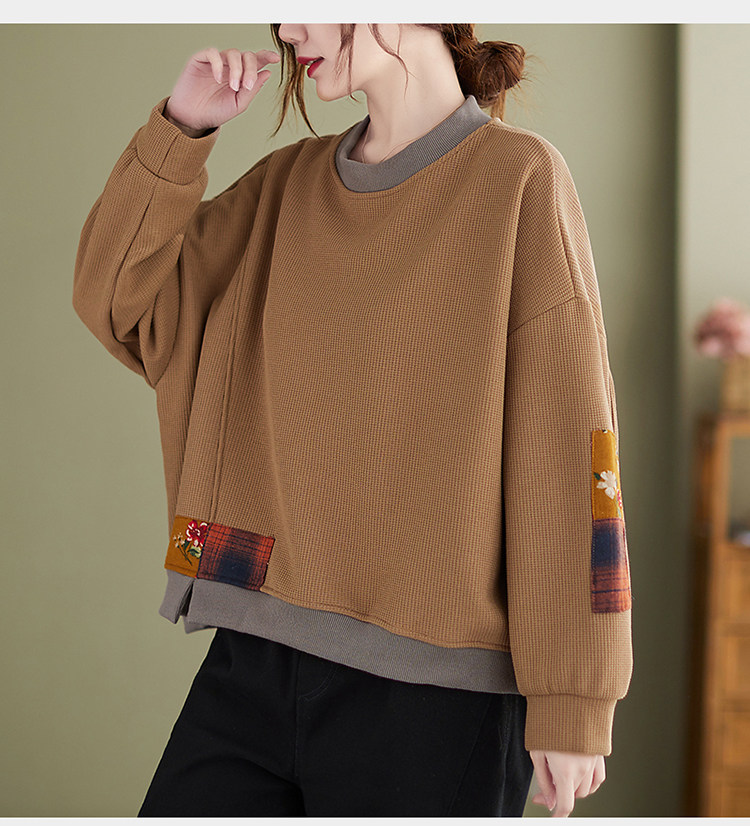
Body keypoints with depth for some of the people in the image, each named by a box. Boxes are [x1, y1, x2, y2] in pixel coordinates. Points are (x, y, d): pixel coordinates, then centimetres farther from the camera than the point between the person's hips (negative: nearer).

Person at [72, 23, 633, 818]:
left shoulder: (520, 178, -4)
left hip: (432, 687, -5)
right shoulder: (287, 184, 13)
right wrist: (180, 127, -1)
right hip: (253, 663, 5)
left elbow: (567, 453, -8)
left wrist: (572, 703, -10)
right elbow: (119, 302, 10)